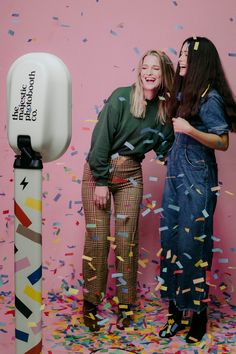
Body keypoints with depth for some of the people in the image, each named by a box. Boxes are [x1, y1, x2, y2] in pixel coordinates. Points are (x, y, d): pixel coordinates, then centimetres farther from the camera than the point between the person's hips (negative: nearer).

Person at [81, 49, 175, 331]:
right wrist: (101, 181, -15)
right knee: (97, 237, -1)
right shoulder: (122, 97, -13)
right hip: (98, 170, -3)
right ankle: (90, 302, 14)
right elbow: (101, 137, -15)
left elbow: (165, 149, 6)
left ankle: (125, 304, 17)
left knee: (126, 239, 5)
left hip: (131, 175, 4)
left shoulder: (164, 109, 2)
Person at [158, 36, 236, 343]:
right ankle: (176, 309, 19)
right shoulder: (183, 93, 12)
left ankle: (199, 312, 14)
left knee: (192, 242, -1)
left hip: (197, 179, -8)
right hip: (175, 174, 8)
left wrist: (190, 130, -25)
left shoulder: (210, 97, -12)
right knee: (172, 240, 8)